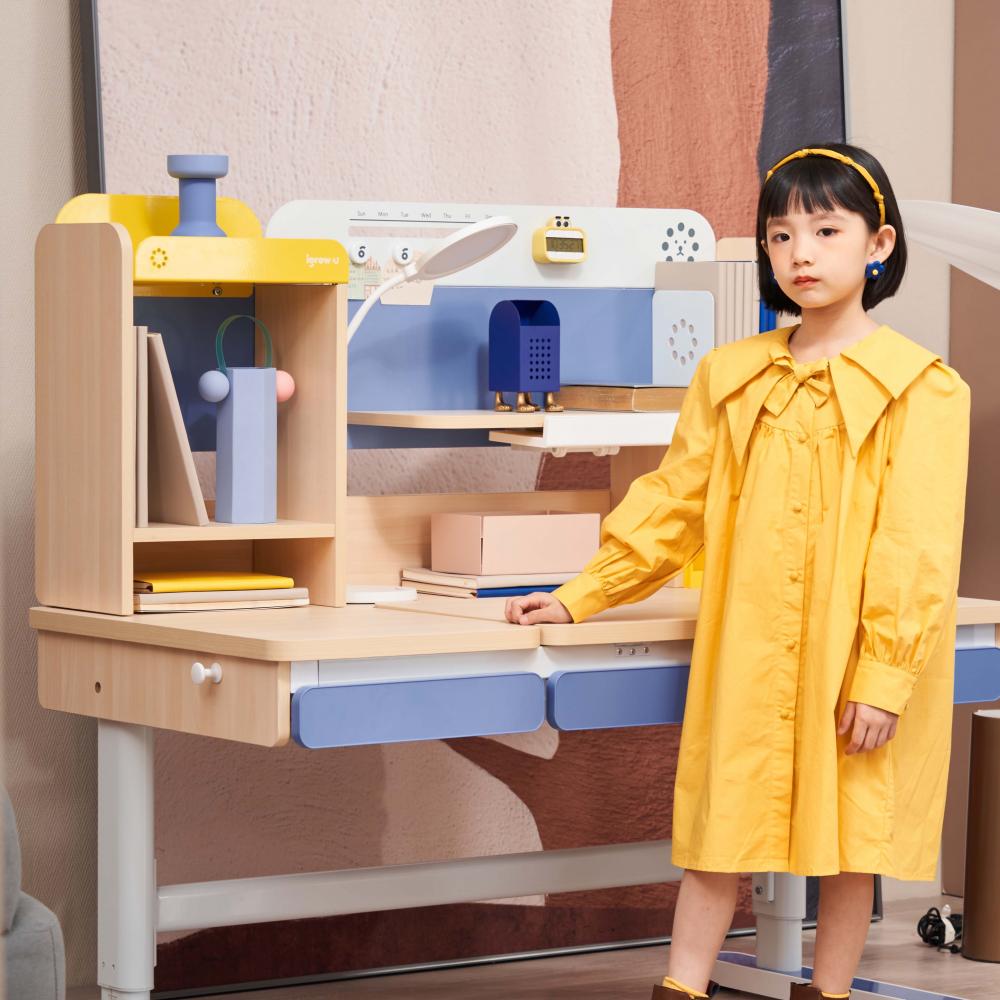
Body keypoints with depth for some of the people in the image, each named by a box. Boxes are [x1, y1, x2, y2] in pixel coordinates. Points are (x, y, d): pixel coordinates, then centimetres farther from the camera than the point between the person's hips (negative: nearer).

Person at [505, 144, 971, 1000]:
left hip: (851, 661, -3)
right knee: (725, 824, 5)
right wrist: (580, 598, 9)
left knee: (851, 836, 6)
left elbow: (916, 545, -10)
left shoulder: (919, 388, -6)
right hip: (747, 655, 3)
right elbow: (672, 506, 13)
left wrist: (886, 674, -15)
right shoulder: (732, 377, 8)